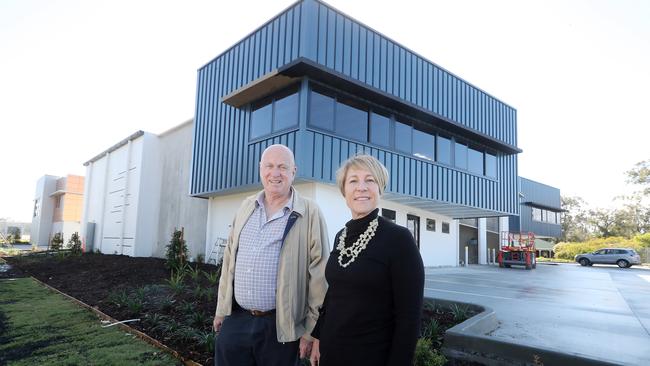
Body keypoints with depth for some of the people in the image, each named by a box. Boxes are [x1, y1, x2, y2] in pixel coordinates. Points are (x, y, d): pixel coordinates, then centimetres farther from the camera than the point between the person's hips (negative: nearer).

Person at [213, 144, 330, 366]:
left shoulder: (310, 214, -9)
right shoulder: (246, 207, 7)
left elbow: (319, 275, -9)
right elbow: (230, 260, 12)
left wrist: (312, 329, -8)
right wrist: (221, 309, 13)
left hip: (280, 326, -4)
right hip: (235, 319, 4)